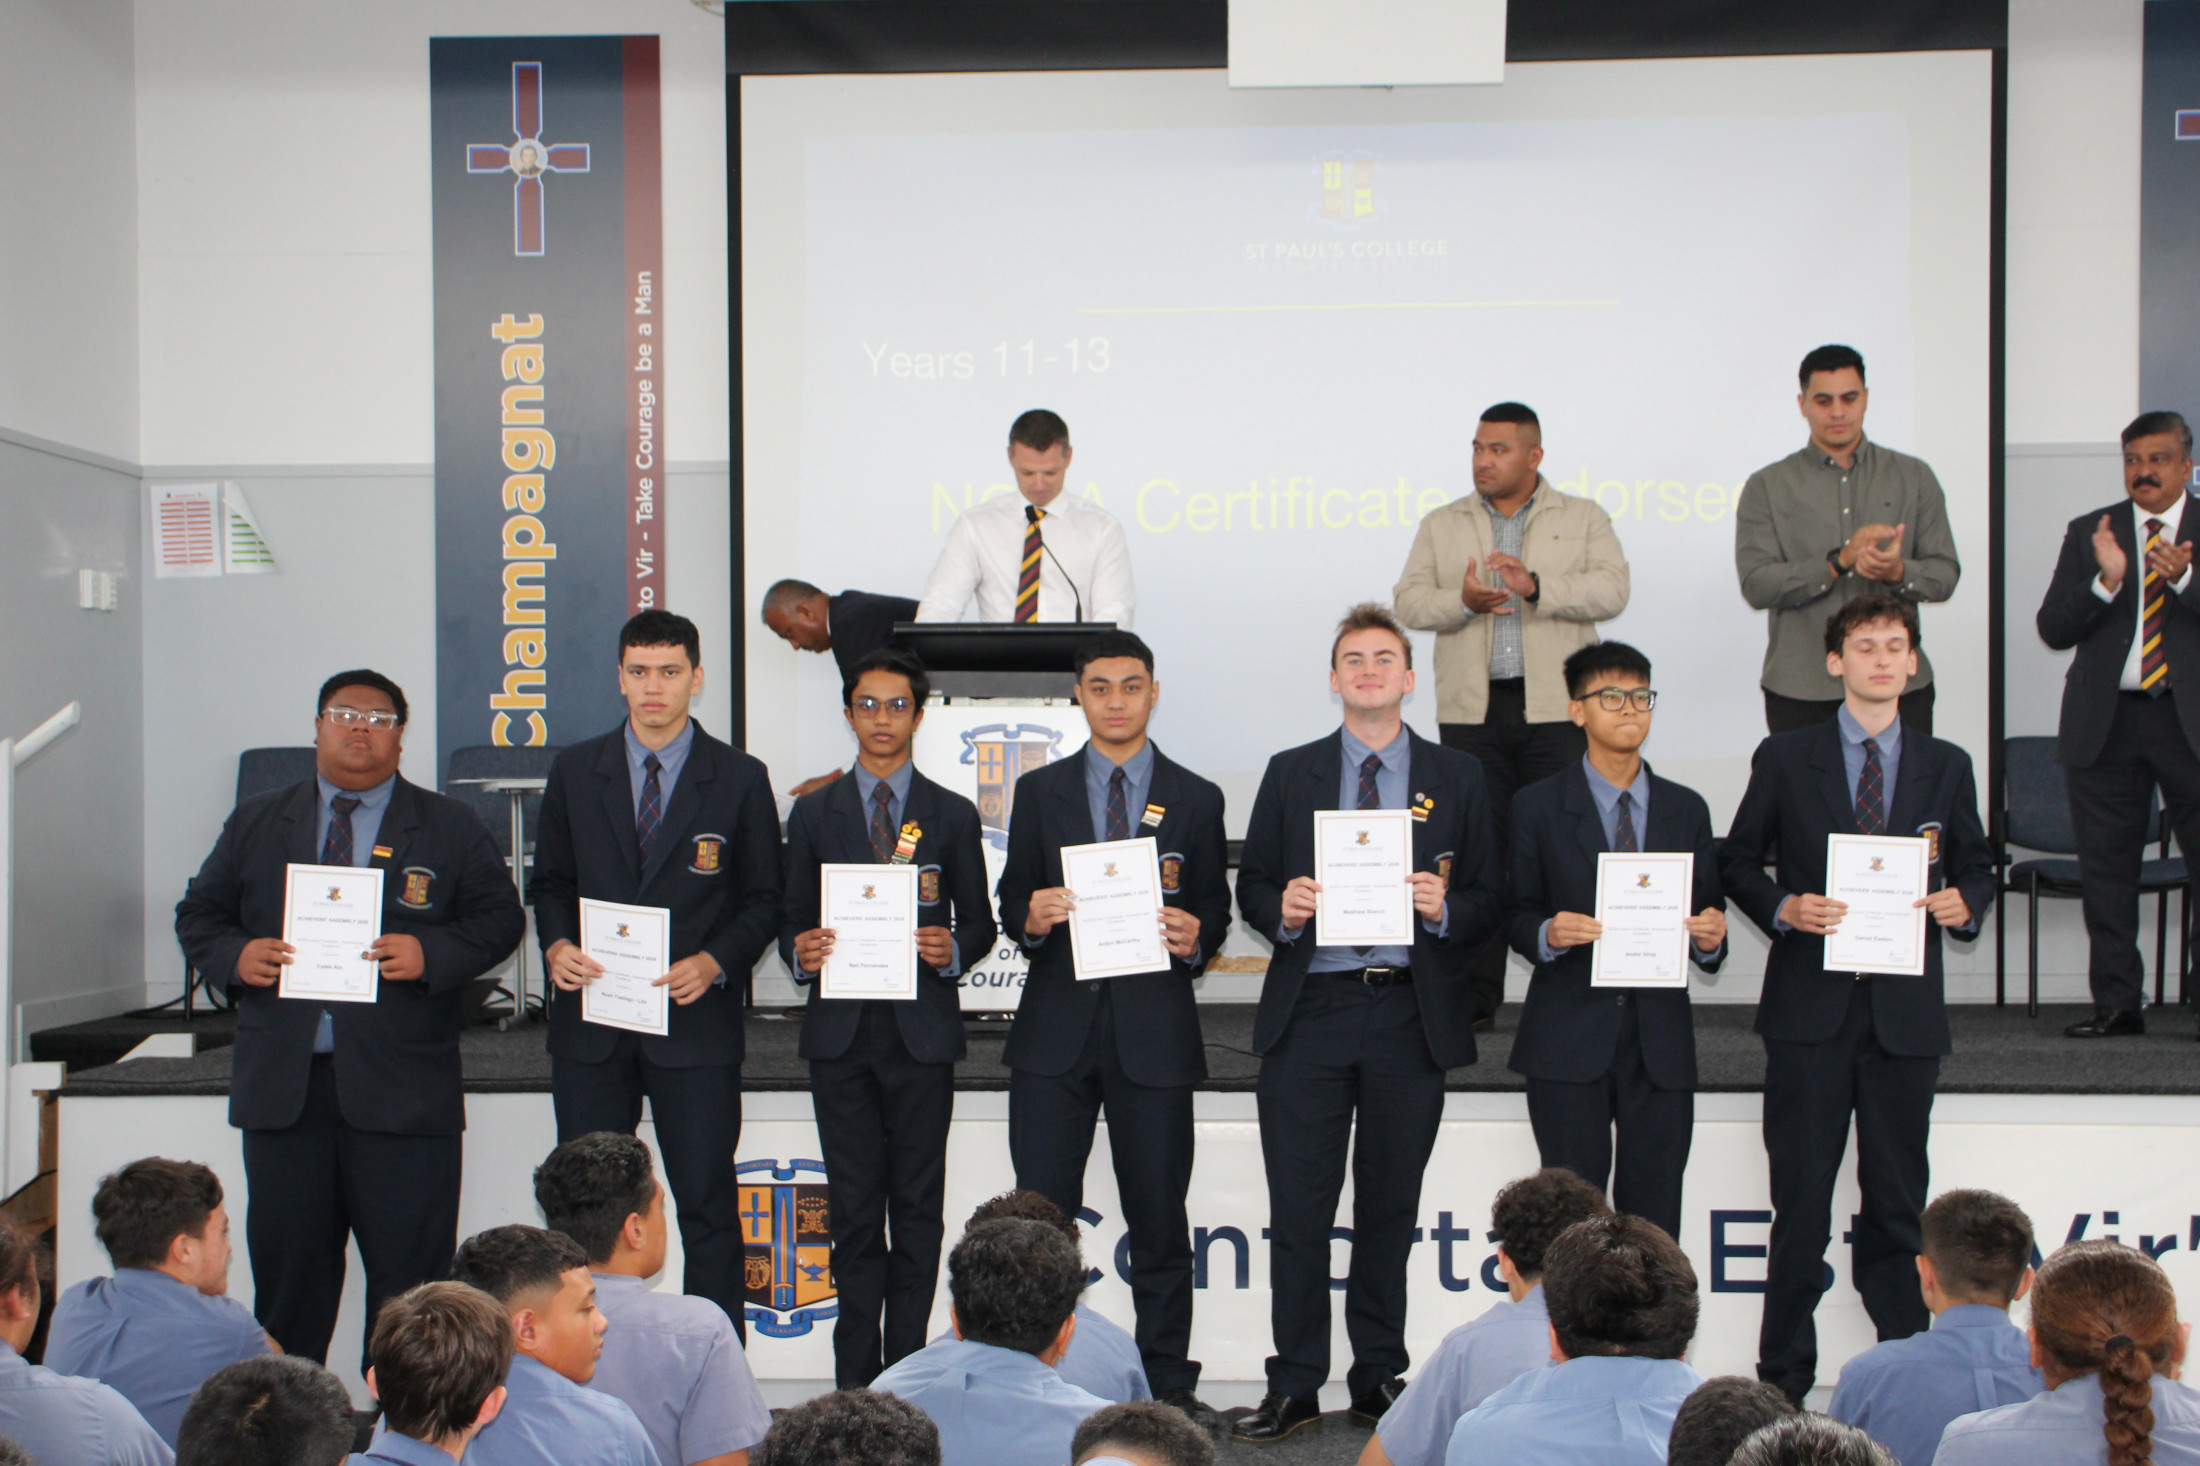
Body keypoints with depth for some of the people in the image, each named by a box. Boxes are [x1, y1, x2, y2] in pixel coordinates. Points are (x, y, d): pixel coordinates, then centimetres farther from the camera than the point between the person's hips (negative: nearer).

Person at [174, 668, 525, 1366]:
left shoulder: (452, 829, 7)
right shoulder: (256, 824, 14)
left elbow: (499, 920, 3)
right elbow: (197, 916, 15)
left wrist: (430, 954, -15)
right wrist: (238, 955, -7)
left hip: (401, 1092, -2)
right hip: (282, 1089, 2)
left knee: (410, 1276, 0)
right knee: (286, 1271, 9)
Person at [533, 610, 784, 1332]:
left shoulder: (740, 778, 2)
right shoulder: (574, 771, 8)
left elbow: (762, 898, 4)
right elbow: (551, 880, 14)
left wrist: (715, 963, -13)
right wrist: (556, 945, -6)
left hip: (695, 1022, -2)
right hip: (590, 1024, 2)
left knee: (708, 1205, 0)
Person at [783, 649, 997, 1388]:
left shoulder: (954, 815, 10)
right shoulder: (813, 813, 11)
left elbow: (979, 923, 9)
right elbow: (793, 920, 11)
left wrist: (952, 950, -12)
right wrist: (800, 952, -11)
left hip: (922, 1030, 0)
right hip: (840, 1030, 1)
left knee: (917, 1207, 2)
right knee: (853, 1208, 3)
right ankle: (856, 1376, 9)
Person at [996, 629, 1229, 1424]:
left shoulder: (1196, 799, 10)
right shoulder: (1040, 791, 10)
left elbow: (1214, 909, 11)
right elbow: (1012, 899, 10)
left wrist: (1194, 937, -11)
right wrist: (1031, 918, -12)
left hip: (1153, 1026, 0)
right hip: (1057, 1024, 1)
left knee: (1159, 1214, 4)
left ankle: (1168, 1381, 14)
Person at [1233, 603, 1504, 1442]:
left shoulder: (1456, 778, 9)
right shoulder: (1291, 774, 10)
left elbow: (1489, 900, 7)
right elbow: (1251, 885, 9)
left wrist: (1445, 909, -14)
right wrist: (1281, 909, -12)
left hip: (1411, 1017, 0)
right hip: (1309, 1012, 0)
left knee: (1389, 1209, 9)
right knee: (1298, 1210, 0)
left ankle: (1379, 1381, 20)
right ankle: (1293, 1388, 8)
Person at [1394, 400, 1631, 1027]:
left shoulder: (1584, 519, 10)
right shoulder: (1441, 525, 15)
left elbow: (1611, 591, -4)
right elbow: (1409, 601, 7)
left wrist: (1537, 586, -17)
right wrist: (1462, 602, -13)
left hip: (1555, 706, -1)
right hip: (1472, 710, 2)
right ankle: (1475, 994, 7)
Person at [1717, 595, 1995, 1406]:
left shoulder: (1946, 766, 11)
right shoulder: (1785, 759, 4)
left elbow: (1975, 865, 15)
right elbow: (1737, 860, 7)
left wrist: (1964, 904, -7)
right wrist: (1782, 907, -11)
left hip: (1905, 1009, 2)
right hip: (1810, 1009, -2)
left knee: (1898, 1202, 7)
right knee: (1801, 1203, 1)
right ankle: (1783, 1382, 10)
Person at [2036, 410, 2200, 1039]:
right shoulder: (2089, 532, 9)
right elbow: (2053, 628, 1)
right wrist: (2105, 580, -15)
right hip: (2106, 721, 2)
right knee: (2106, 868, 5)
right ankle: (2117, 1003, 13)